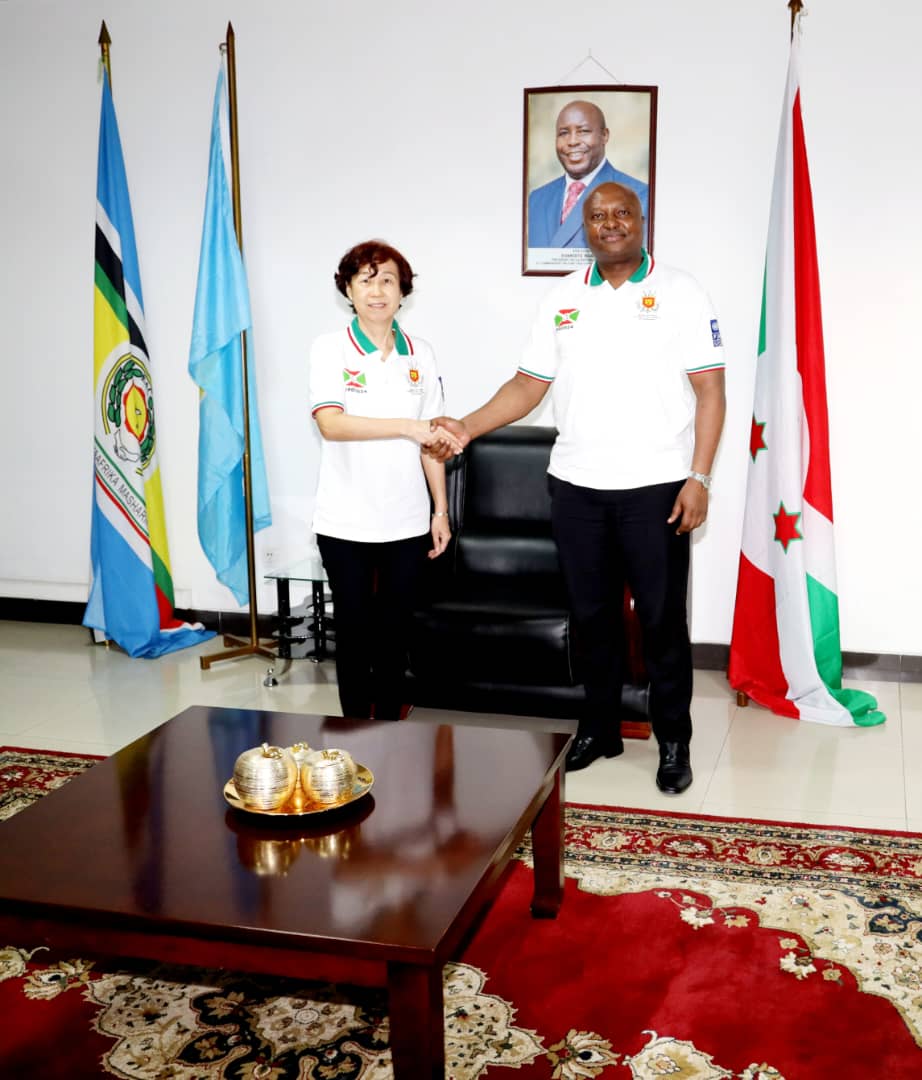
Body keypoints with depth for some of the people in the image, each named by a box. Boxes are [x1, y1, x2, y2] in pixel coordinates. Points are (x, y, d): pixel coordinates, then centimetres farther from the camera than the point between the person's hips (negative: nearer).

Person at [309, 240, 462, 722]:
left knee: (394, 633, 10)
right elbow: (331, 424, -19)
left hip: (406, 521, 3)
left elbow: (431, 441, 9)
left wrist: (441, 510, 6)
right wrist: (407, 427, -26)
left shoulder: (419, 353, 5)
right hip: (346, 522, -2)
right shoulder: (329, 349, -5)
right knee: (353, 632, 6)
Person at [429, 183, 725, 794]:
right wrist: (469, 427, -6)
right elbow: (529, 385, 9)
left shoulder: (679, 293, -2)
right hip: (576, 486, 4)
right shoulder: (563, 299, 9)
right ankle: (601, 728, 28)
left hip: (655, 488, -3)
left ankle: (674, 743, 18)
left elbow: (710, 389, -6)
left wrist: (699, 478, -13)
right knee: (592, 614, 12)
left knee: (662, 618, 3)